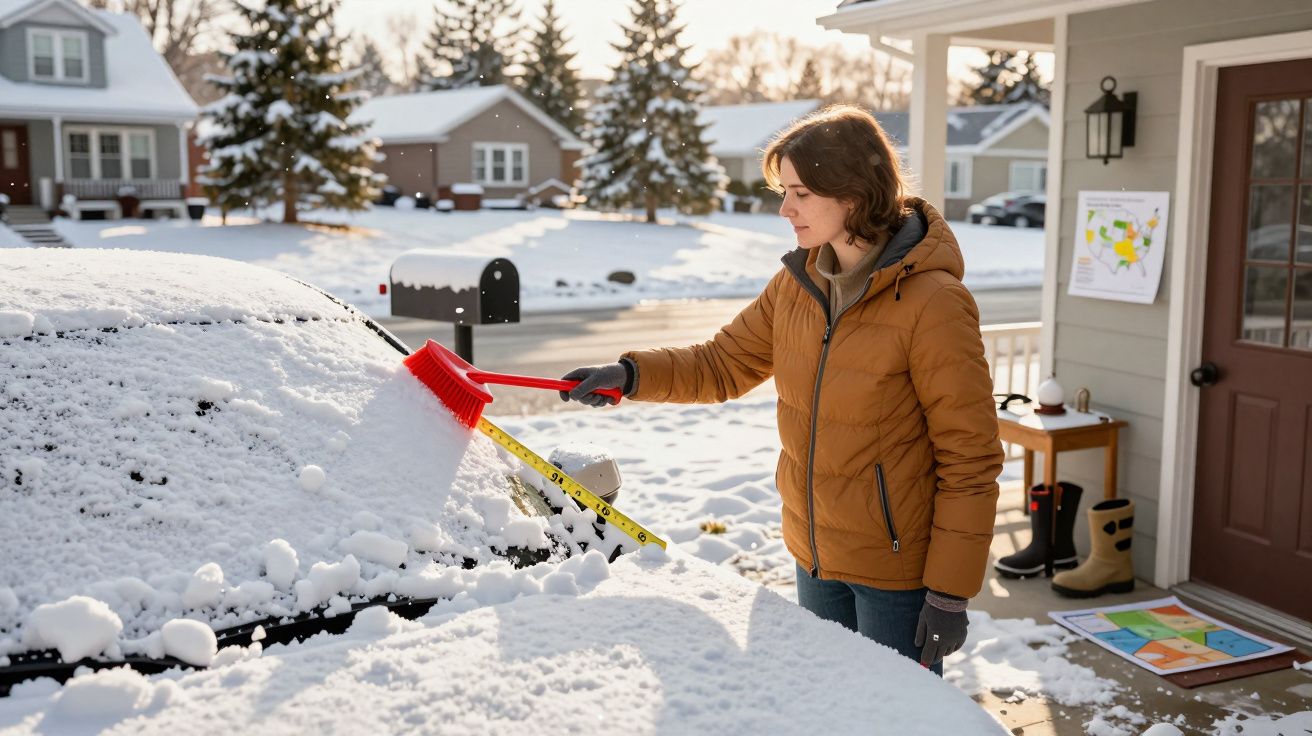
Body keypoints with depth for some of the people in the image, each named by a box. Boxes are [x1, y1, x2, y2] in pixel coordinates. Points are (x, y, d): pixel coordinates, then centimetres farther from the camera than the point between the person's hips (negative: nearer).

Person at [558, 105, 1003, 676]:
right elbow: (726, 361, 10)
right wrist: (630, 375, -6)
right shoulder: (798, 282, -1)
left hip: (896, 571, -6)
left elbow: (970, 459, -18)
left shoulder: (932, 303, -21)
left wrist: (950, 592, -16)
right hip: (815, 554, 7)